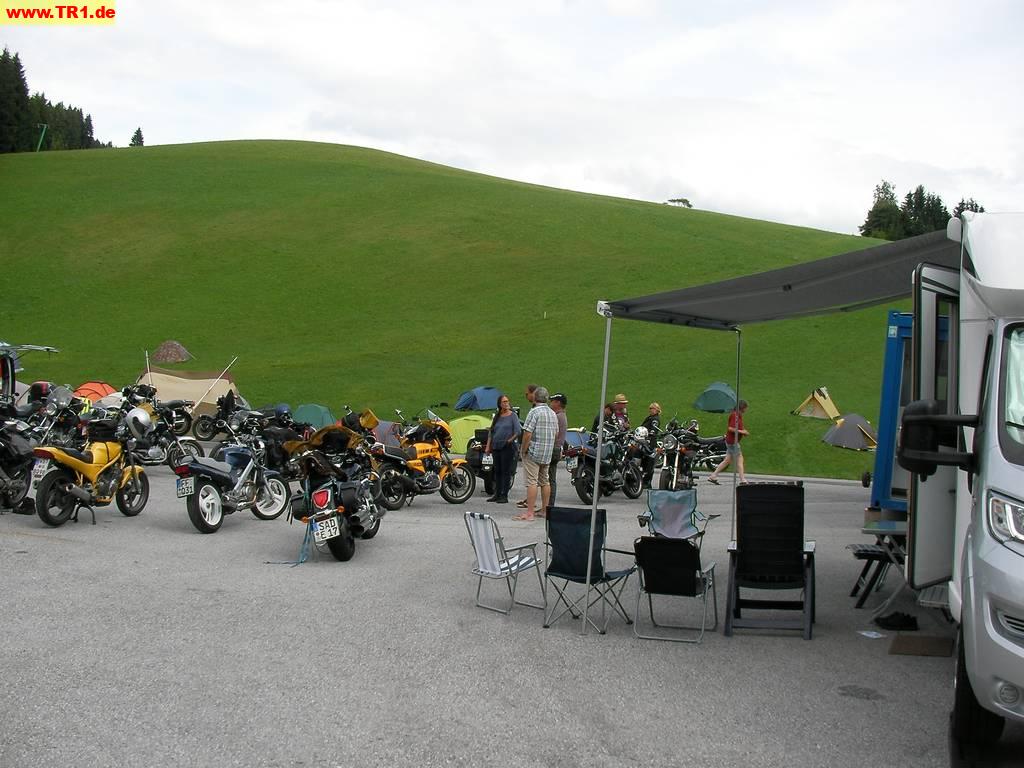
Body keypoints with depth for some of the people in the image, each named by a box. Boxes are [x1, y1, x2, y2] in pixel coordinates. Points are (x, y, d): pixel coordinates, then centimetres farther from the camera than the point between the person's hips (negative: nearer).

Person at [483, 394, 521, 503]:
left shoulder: (513, 415, -2)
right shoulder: (497, 416, 13)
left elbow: (518, 431, -8)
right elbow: (490, 432, 16)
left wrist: (510, 440, -8)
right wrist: (488, 446, 11)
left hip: (507, 447, -6)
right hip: (496, 447, 6)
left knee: (506, 471, -4)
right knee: (497, 471, 11)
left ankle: (504, 495, -1)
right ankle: (497, 494, 18)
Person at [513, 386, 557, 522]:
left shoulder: (534, 412, -14)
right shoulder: (553, 414, 11)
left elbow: (527, 433, -19)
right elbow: (556, 433, 18)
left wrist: (523, 450, -11)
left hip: (533, 452, -8)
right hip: (548, 454, 8)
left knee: (532, 482, -8)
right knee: (544, 481, 16)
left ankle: (529, 513, -11)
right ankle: (544, 510, 22)